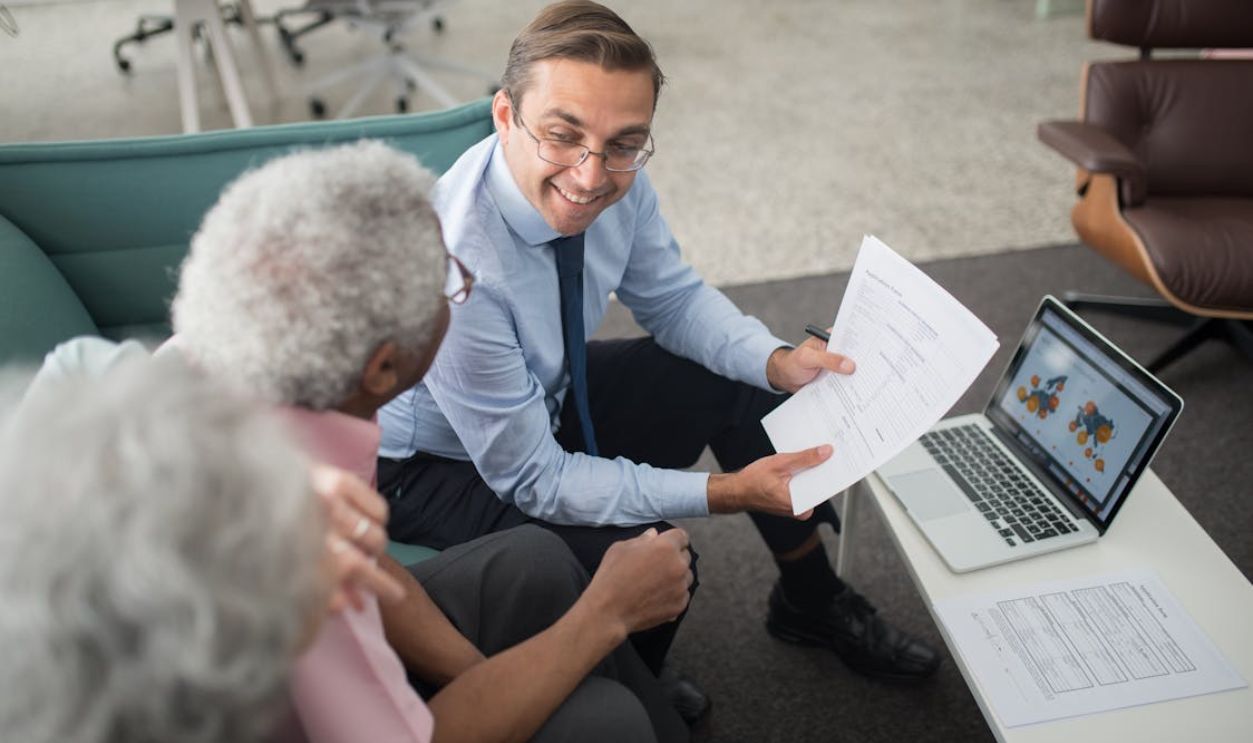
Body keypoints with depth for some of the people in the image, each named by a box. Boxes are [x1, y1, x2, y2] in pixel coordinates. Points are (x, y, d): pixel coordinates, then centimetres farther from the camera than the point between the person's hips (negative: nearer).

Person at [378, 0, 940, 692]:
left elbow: (672, 297, 0)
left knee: (745, 384, 0)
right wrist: (727, 492, -31)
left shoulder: (617, 182, -20)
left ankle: (811, 601, 22)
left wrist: (779, 362, -18)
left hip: (546, 394, 7)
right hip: (429, 463, -6)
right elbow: (532, 479, -29)